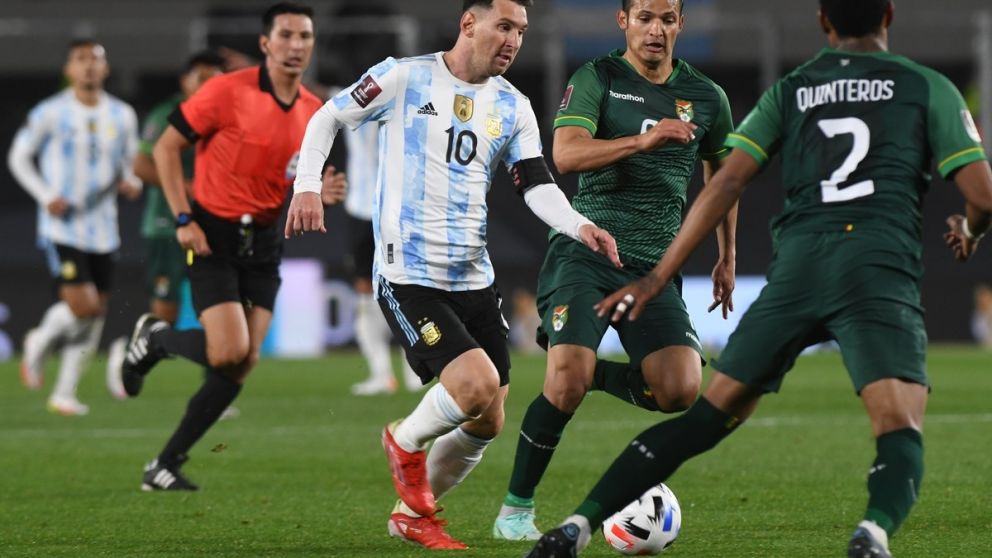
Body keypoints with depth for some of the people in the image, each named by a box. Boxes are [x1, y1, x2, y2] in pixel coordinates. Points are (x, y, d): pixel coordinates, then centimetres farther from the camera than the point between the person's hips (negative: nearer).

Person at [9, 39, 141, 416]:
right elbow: (18, 157, 4)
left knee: (95, 316, 4)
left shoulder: (122, 116, 6)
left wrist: (132, 183, -6)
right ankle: (40, 343, 15)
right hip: (62, 227, -4)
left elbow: (129, 162, 18)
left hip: (103, 228, 5)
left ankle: (65, 392, 16)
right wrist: (45, 195, -9)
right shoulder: (50, 113, -6)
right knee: (83, 307, -16)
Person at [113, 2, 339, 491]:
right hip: (214, 236, -6)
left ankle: (165, 465, 10)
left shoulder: (315, 113, 5)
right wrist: (183, 219, -13)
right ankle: (155, 339, 13)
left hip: (264, 244, 6)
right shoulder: (228, 92, -12)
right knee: (229, 352, -19)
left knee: (241, 367, -1)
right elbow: (166, 148, -6)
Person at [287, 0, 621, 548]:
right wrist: (307, 186, -11)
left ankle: (411, 514, 30)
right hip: (407, 275, -6)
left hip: (473, 278, 6)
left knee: (486, 424, 7)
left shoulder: (513, 107, 7)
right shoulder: (403, 78, -6)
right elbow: (328, 118, 3)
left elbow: (537, 185, 0)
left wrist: (579, 225, -19)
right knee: (477, 385, -23)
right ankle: (405, 442, 8)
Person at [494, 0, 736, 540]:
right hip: (584, 250, -4)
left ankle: (592, 373, 14)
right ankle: (515, 509, -2)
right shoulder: (597, 79, -1)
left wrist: (727, 258, 29)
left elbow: (721, 172, 28)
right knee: (565, 385, -21)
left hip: (654, 267, 4)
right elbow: (566, 154, -17)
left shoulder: (705, 96, 11)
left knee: (680, 390, -17)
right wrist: (643, 140, -30)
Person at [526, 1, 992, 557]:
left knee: (710, 416, 11)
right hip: (881, 270, -3)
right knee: (900, 435, -12)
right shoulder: (928, 87, 14)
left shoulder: (789, 92, 21)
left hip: (797, 266, 3)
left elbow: (725, 184, 11)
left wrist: (659, 277, 11)